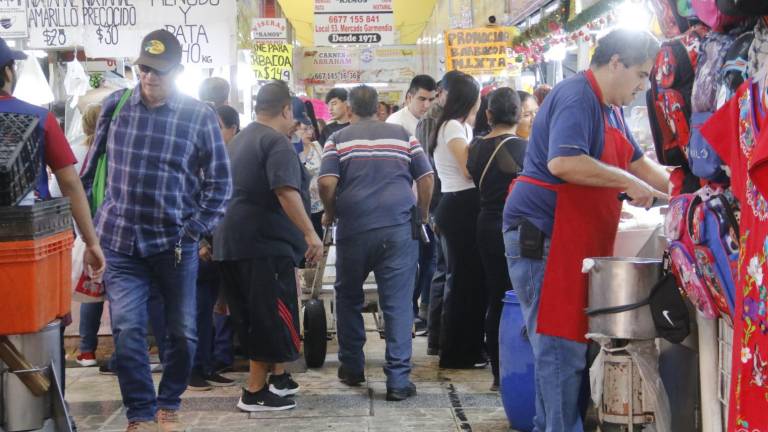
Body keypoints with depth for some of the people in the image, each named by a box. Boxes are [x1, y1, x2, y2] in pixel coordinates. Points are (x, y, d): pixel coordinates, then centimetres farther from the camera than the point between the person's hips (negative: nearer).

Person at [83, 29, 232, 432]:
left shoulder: (200, 116, -5)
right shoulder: (114, 106, 1)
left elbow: (220, 182, 0)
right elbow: (92, 165, 11)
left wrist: (194, 231, -7)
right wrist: (90, 220, 7)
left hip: (175, 242, 0)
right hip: (120, 241, 1)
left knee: (182, 333, 8)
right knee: (127, 329, -6)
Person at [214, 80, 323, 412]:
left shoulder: (239, 140, 19)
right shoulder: (276, 142, -11)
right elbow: (286, 191, -24)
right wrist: (310, 233, -25)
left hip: (231, 241, 10)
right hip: (266, 242, -9)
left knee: (253, 318, 16)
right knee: (272, 318, -3)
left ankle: (275, 377, 26)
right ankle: (255, 392, -2)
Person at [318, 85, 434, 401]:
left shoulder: (339, 139, 6)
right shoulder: (403, 135, 10)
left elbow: (326, 182, -6)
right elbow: (426, 177, 6)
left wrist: (330, 214, 11)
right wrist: (422, 215, 18)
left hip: (354, 228, 0)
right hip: (399, 227, 0)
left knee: (348, 298, 19)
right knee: (398, 304, 1)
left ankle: (352, 367, 28)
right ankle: (398, 380, -3)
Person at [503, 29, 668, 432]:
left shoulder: (609, 108, 17)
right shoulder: (576, 97, -15)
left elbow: (637, 163, 24)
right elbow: (563, 162, -29)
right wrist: (628, 182, -23)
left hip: (576, 243, 11)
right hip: (543, 237, -11)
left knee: (563, 345, 14)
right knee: (562, 348, -8)